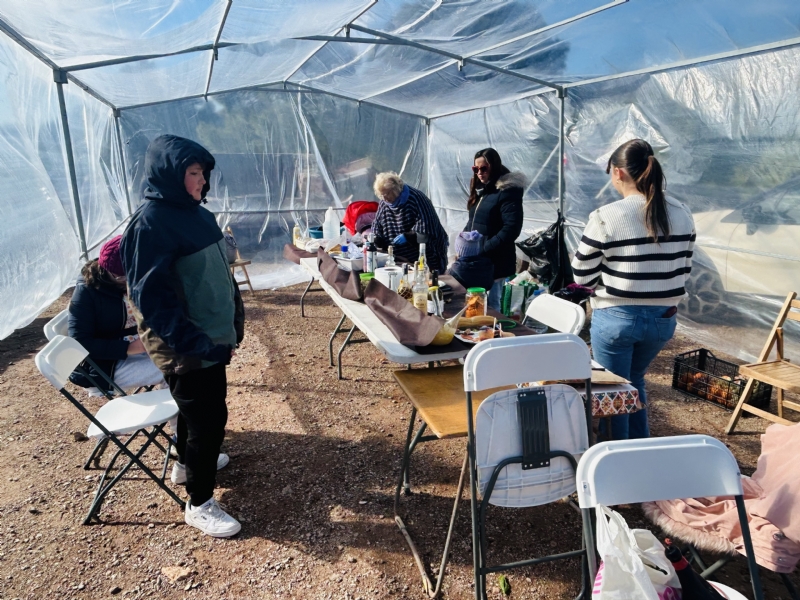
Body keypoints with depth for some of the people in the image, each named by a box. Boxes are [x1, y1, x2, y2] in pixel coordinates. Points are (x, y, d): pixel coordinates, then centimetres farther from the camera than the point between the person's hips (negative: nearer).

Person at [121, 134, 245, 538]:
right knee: (210, 416, 1)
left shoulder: (193, 211, 5)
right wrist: (195, 341, -26)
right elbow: (150, 297, -24)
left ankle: (187, 463, 49)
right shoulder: (151, 222, -21)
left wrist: (232, 323, 13)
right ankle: (200, 504, 20)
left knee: (199, 406, 25)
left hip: (211, 335, 9)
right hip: (186, 346, -9)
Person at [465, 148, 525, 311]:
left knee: (489, 306, -2)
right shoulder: (481, 189, 15)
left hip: (493, 262, -8)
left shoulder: (508, 191, -12)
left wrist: (484, 249, -21)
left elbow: (511, 229, -20)